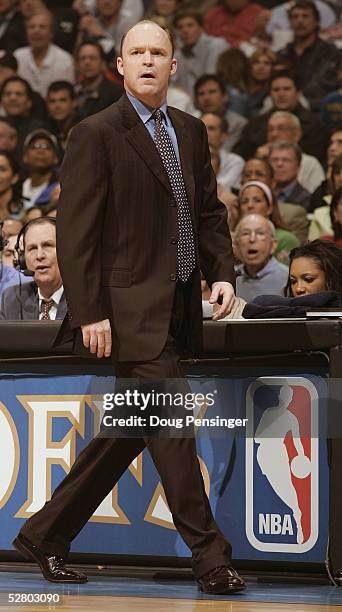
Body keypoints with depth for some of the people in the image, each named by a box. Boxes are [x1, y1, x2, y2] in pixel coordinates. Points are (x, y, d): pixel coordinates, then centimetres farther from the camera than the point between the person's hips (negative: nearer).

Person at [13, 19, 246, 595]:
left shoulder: (191, 131, 14)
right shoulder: (95, 135, -8)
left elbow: (209, 211, 20)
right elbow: (74, 233, -10)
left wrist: (221, 272, 4)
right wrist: (90, 312, -16)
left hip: (178, 307, 8)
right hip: (131, 308, -7)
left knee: (127, 433, 11)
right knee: (172, 424, -9)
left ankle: (46, 534, 24)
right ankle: (209, 556, -1)